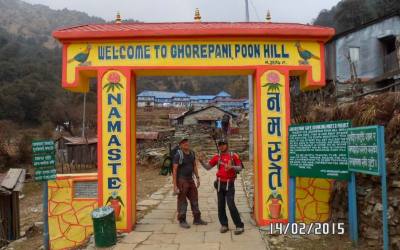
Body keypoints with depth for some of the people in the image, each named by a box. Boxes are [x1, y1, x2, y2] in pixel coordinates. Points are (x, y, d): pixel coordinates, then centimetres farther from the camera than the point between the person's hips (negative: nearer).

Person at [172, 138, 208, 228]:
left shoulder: (192, 153, 5)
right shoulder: (178, 155, -15)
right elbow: (174, 170, -16)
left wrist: (197, 178, 10)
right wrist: (175, 186, -18)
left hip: (190, 180, 7)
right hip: (181, 181, -7)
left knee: (194, 199, 10)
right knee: (182, 201, 2)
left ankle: (197, 219, 21)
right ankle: (182, 221, 15)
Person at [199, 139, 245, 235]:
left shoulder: (233, 155, -3)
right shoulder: (217, 157, 4)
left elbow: (240, 168, -1)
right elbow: (208, 167, 6)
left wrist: (232, 167, -19)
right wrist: (202, 161, -11)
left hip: (229, 184, -4)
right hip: (220, 184, 4)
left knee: (231, 205, -10)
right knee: (221, 205, 8)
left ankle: (239, 226, 1)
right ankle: (224, 225, 21)